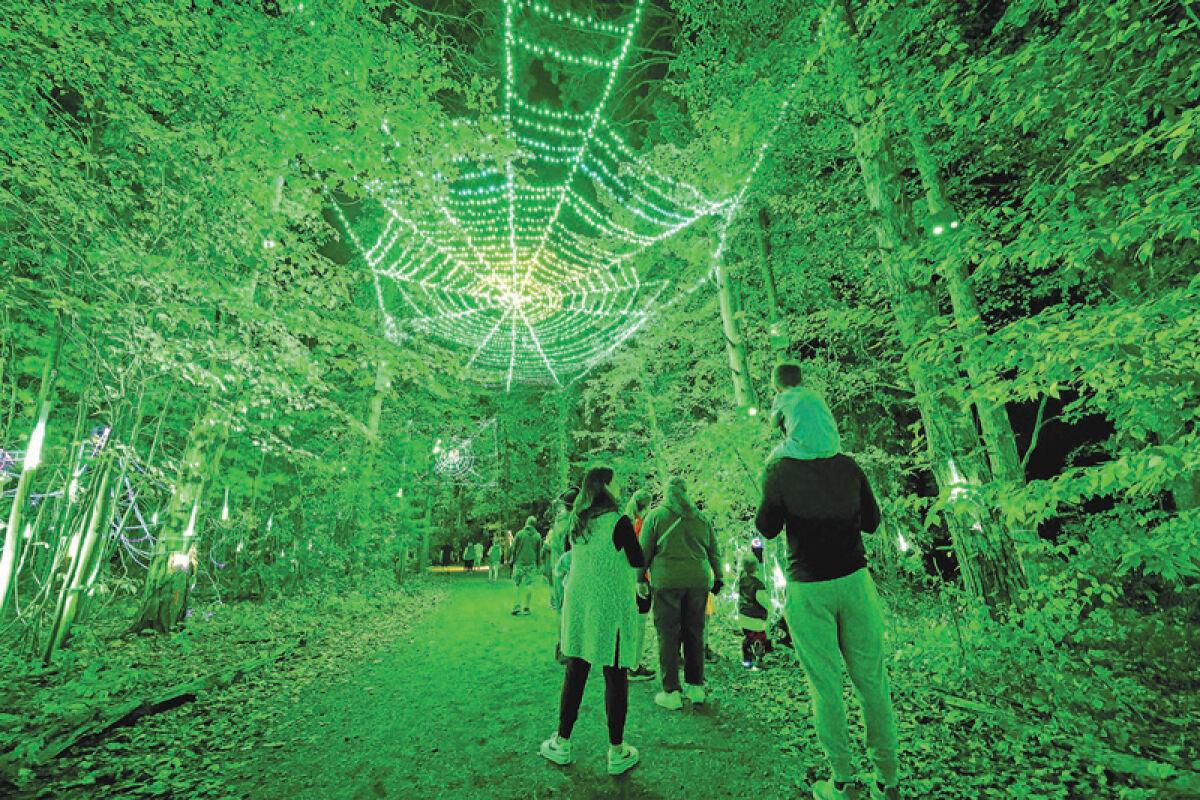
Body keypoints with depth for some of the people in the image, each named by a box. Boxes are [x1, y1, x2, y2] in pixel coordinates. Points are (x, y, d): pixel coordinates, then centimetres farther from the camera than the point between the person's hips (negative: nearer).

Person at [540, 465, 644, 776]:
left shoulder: (576, 523, 3)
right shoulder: (619, 522, -16)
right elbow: (639, 563, -8)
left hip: (577, 604, 6)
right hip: (611, 607, -5)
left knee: (575, 672, 16)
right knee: (615, 677, 8)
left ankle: (561, 744, 27)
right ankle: (617, 753, 21)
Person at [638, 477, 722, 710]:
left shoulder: (656, 515, 2)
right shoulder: (701, 517, 13)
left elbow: (644, 551, 1)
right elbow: (714, 551, 15)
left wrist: (640, 579, 8)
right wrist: (717, 577, 22)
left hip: (667, 581, -4)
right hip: (698, 581, 4)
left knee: (668, 635, 2)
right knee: (694, 633, 13)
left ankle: (671, 692, 5)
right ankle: (696, 687, 21)